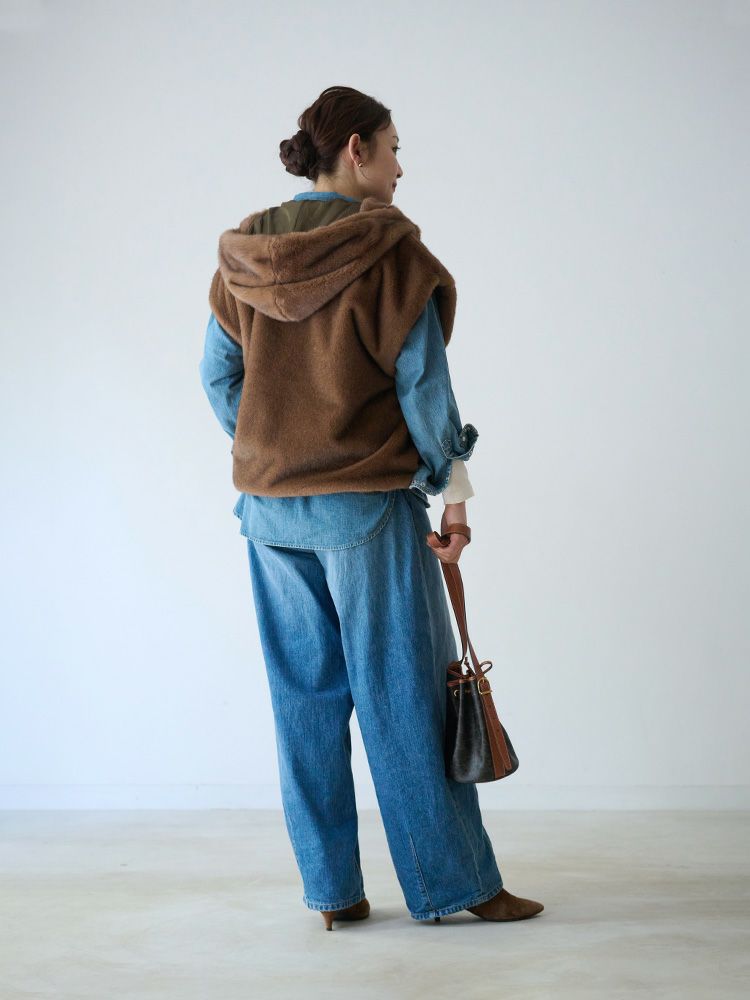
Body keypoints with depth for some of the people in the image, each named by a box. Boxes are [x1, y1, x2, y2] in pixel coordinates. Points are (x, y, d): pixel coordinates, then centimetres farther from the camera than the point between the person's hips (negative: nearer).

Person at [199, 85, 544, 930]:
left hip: (269, 505, 5)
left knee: (304, 695, 10)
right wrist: (453, 493, -4)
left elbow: (217, 374, 10)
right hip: (367, 500, -5)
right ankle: (452, 884, 11)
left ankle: (332, 889, 16)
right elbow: (421, 381, -11)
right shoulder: (385, 247, -11)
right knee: (401, 691, 2)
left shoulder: (243, 255, 6)